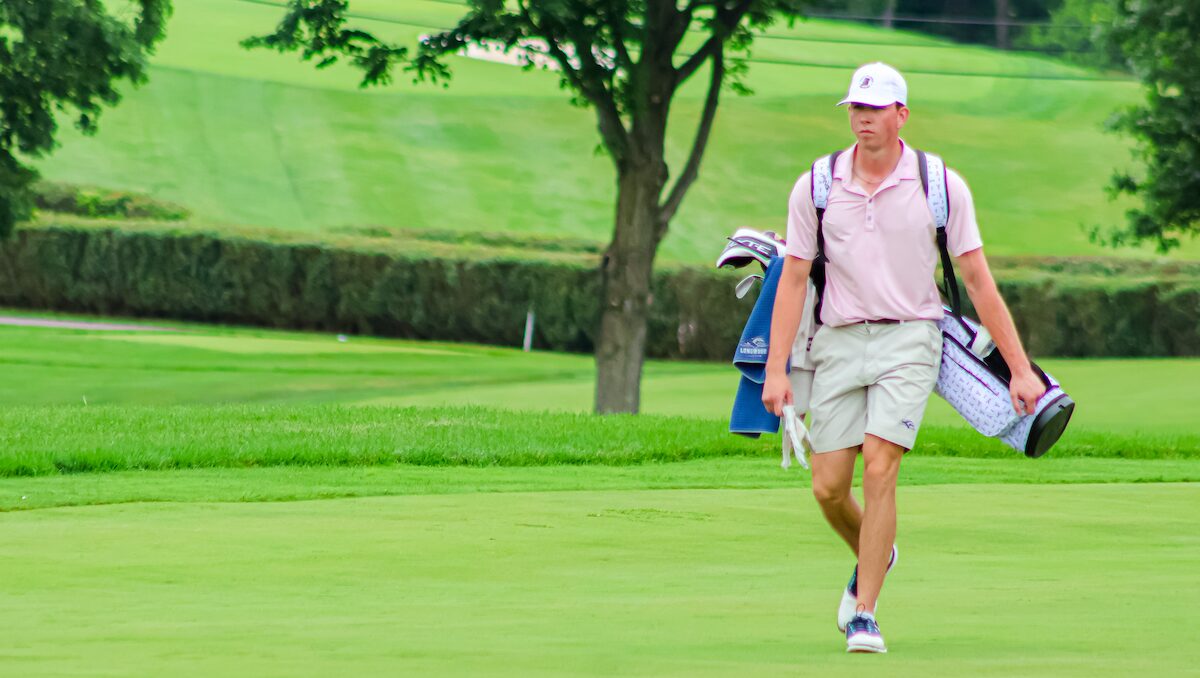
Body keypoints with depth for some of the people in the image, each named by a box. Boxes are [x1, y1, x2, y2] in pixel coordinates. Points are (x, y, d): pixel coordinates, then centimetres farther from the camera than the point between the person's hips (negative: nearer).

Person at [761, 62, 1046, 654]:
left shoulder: (942, 185, -4)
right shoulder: (815, 187, 0)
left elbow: (978, 278, 0)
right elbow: (793, 279, 4)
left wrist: (1019, 368, -2)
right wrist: (776, 369, -3)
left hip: (909, 339, -2)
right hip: (840, 341, 2)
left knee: (879, 468, -18)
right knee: (828, 488, -1)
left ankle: (863, 614, -10)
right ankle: (875, 557, 33)